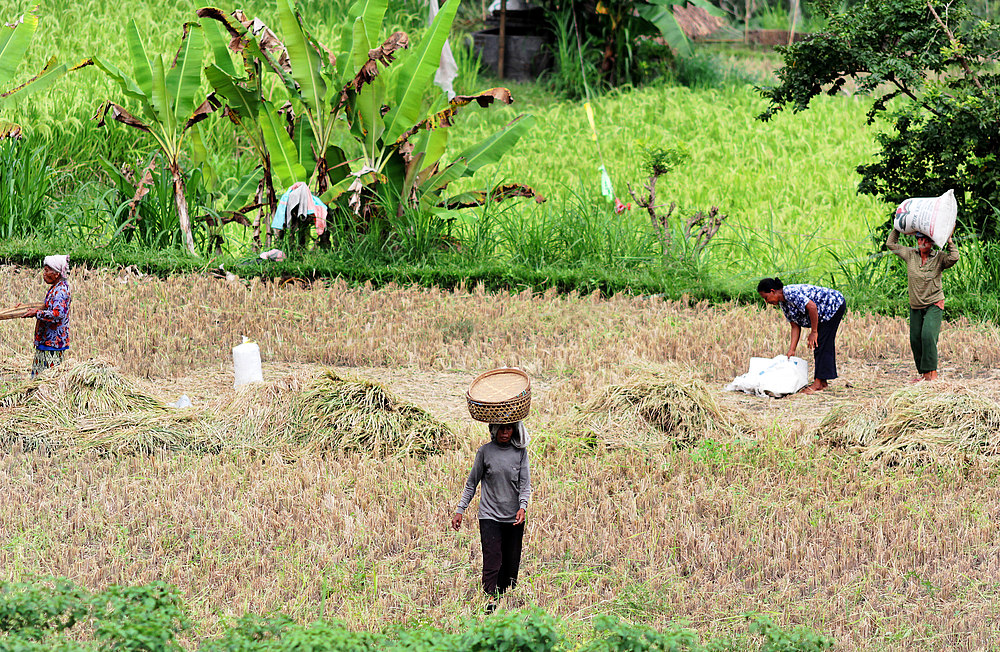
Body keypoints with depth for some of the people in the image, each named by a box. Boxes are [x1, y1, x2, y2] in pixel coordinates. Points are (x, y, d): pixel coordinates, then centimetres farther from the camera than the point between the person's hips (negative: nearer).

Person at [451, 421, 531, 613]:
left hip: (514, 518, 2)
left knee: (512, 562, 3)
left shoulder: (520, 452, 5)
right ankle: (490, 599, -22)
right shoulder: (485, 451, 2)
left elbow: (525, 483, 2)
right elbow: (472, 483, 8)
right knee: (492, 559, -15)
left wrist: (522, 507, -15)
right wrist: (460, 510, 4)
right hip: (490, 516, -2)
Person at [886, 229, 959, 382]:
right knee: (915, 339, 4)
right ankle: (923, 373, 16)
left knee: (928, 335, -21)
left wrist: (949, 240, -19)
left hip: (934, 305, -5)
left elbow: (953, 258, -26)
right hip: (915, 306, 5)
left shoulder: (939, 258, -6)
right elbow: (891, 244, 14)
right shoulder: (910, 254, 3)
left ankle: (932, 373, -19)